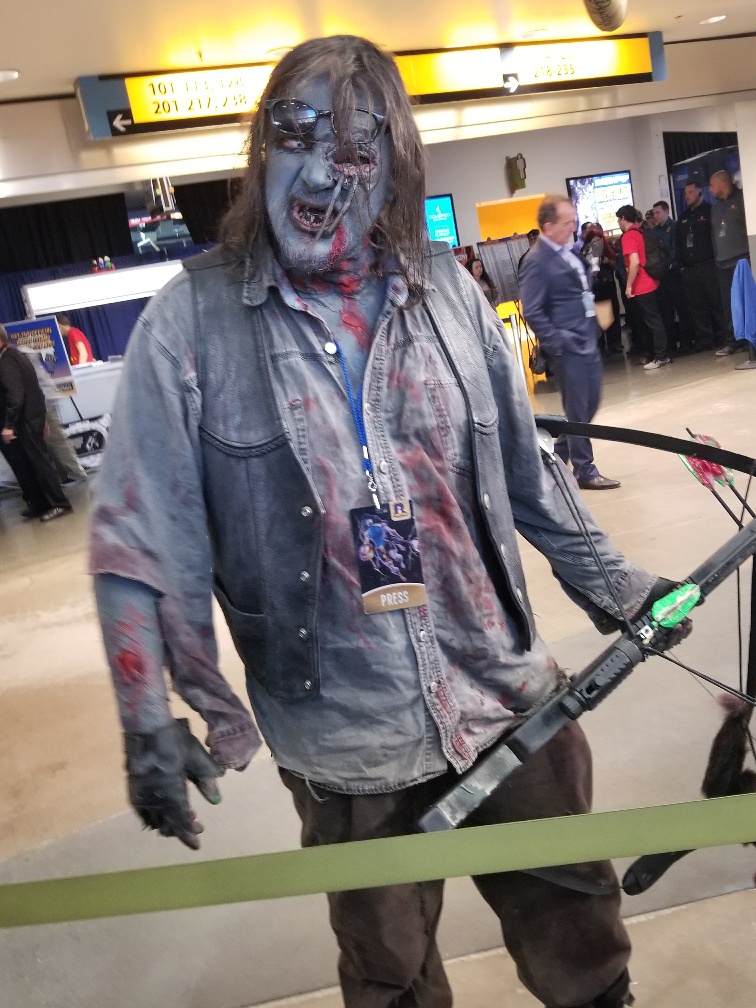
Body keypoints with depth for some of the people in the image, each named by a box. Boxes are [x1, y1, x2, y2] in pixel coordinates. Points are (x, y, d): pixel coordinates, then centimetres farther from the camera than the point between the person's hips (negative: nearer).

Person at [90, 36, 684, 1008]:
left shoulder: (448, 292, -1)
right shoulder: (192, 319, -9)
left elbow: (524, 472, 8)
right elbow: (139, 536, -7)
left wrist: (615, 587, 12)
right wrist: (148, 716, -10)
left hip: (513, 704, 3)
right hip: (346, 747, -2)